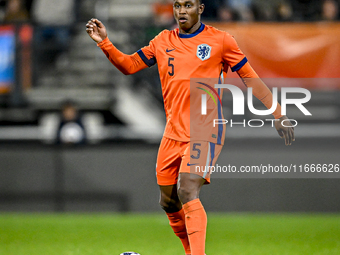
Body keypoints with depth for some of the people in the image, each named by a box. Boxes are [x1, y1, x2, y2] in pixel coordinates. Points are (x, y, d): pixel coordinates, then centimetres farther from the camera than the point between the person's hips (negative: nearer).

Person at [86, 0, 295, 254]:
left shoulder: (219, 40, -1)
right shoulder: (163, 41, 11)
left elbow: (250, 78, 2)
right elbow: (129, 65, 14)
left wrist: (277, 114, -3)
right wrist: (104, 42, -2)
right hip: (173, 133, 5)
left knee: (187, 191, -24)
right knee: (168, 202, 9)